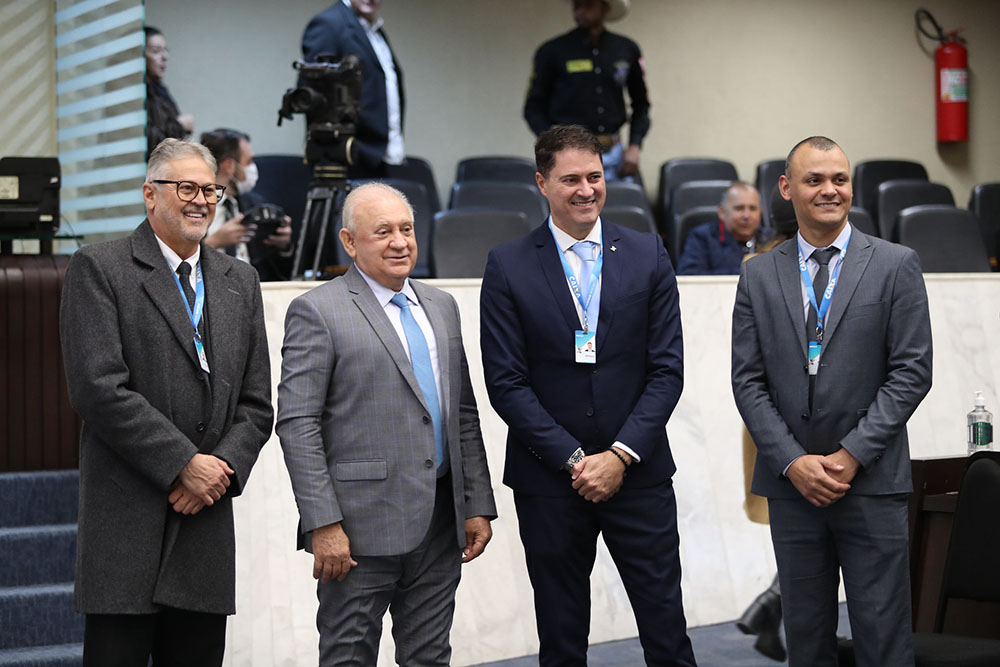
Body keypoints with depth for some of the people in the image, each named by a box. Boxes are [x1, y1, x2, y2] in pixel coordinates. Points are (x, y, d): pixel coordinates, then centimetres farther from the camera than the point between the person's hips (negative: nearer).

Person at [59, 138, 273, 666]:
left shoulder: (239, 282, 16)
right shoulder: (98, 269, -1)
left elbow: (255, 404, 14)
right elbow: (98, 389, -12)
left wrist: (222, 468, -5)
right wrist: (184, 464, -13)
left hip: (207, 520, 5)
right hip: (128, 522, -5)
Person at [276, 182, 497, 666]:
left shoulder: (441, 307, 15)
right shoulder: (317, 311, -5)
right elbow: (297, 425, -11)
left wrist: (479, 505, 10)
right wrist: (323, 525, -17)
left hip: (439, 524, 6)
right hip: (361, 527, -6)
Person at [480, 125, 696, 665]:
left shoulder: (647, 255, 4)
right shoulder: (508, 266, -1)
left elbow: (666, 369, 0)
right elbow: (506, 382, -5)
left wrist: (621, 455, -10)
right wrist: (573, 460, -11)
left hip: (638, 474, 1)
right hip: (549, 481, 0)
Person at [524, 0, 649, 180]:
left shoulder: (627, 50, 8)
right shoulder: (552, 52, 0)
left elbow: (641, 104, 17)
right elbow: (534, 108, 2)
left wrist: (634, 146, 3)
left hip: (613, 153, 3)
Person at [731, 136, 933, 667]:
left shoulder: (895, 265, 1)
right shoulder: (758, 275, 8)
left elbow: (912, 370, -4)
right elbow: (747, 380, 4)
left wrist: (852, 455, -11)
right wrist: (793, 462, -8)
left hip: (871, 480, -2)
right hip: (790, 481, 2)